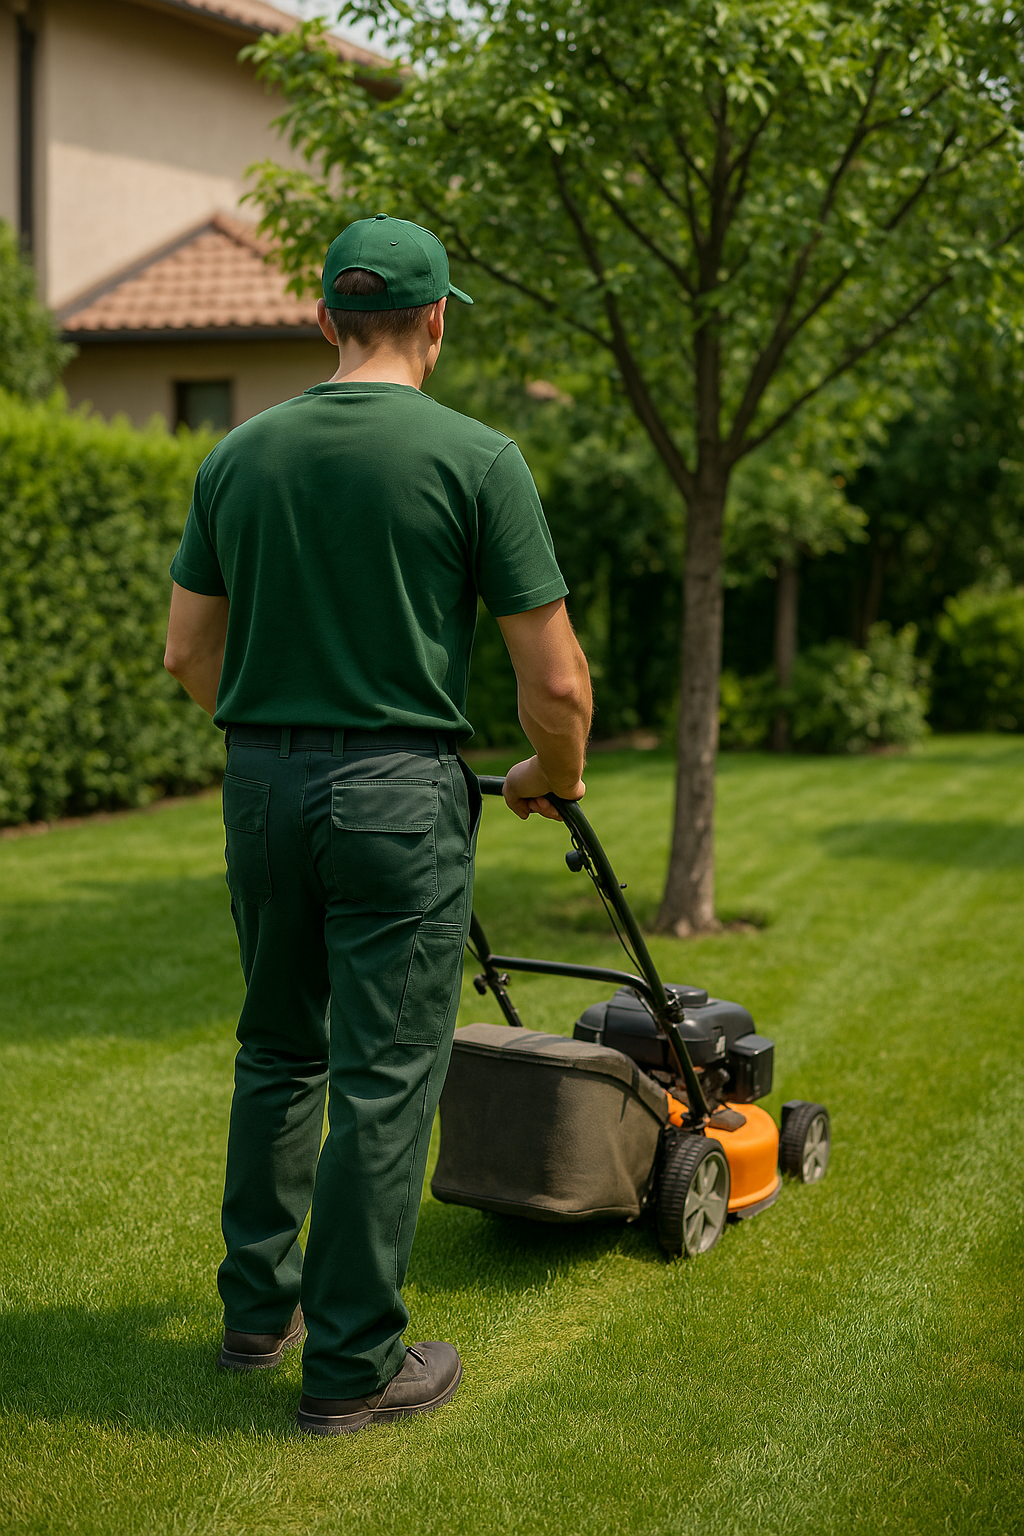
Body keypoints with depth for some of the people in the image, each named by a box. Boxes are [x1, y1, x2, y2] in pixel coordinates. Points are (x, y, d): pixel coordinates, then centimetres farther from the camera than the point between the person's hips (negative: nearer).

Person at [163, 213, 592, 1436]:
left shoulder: (241, 454, 4)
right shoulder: (475, 458, -9)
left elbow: (188, 652, 11)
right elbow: (554, 681, -9)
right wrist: (555, 777, 10)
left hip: (262, 785, 5)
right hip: (399, 792, -5)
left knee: (278, 1052, 20)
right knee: (384, 1080, 3)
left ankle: (258, 1309, 31)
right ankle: (353, 1365, 11)